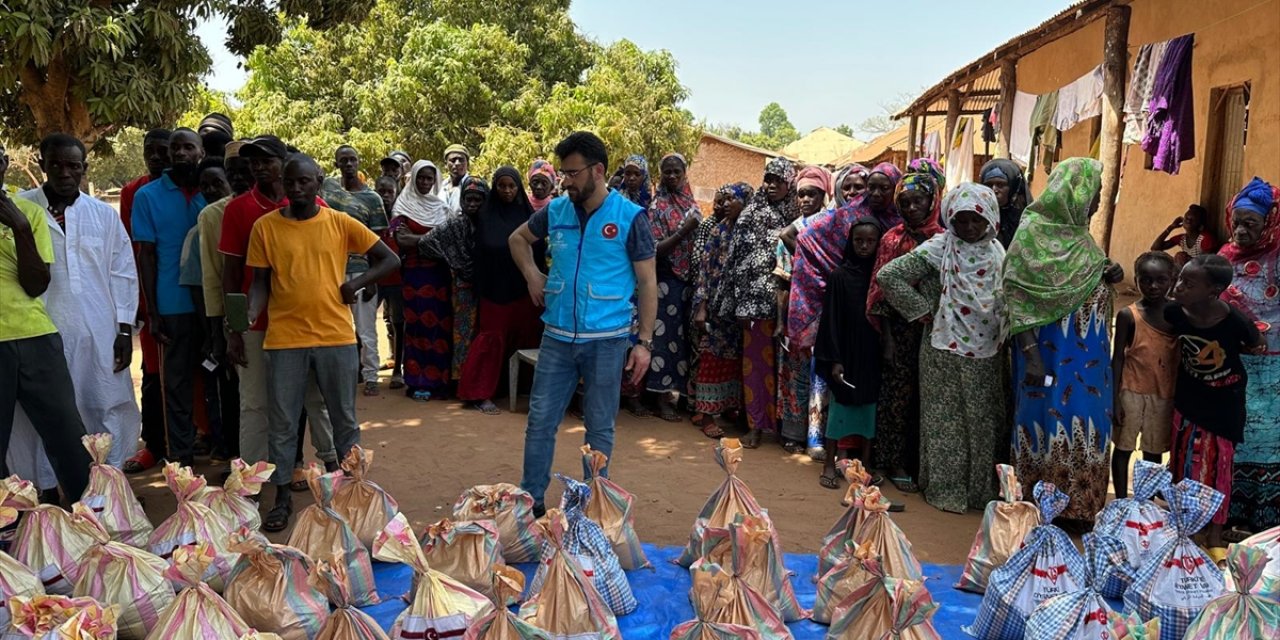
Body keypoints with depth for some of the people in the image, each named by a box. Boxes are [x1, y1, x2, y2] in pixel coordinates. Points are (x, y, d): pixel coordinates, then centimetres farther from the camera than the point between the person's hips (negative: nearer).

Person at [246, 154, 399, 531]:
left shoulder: (341, 223, 1)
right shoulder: (265, 227, 1)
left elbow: (389, 260, 6)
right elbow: (261, 283, 3)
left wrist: (354, 285, -5)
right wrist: (250, 315, -14)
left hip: (336, 337, 0)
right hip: (284, 339, 0)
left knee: (345, 420, 11)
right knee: (283, 423, 8)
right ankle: (282, 497, 23)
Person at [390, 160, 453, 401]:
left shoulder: (441, 206, 16)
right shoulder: (404, 205, 3)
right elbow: (401, 239, -9)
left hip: (440, 271, 4)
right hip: (415, 271, -4)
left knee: (441, 323, 1)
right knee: (419, 323, -4)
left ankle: (439, 379, 9)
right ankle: (418, 382, 2)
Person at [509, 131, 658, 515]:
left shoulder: (630, 218, -8)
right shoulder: (556, 211, 3)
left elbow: (647, 283, -5)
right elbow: (518, 239, 23)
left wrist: (645, 342, -10)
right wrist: (532, 276, 6)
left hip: (606, 339, -3)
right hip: (557, 336, 3)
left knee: (600, 427, 9)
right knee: (540, 420, 8)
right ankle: (530, 499, 23)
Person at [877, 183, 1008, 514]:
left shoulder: (997, 251, 6)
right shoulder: (938, 248, -9)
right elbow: (888, 275, -15)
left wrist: (1003, 341, 6)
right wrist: (923, 312, -11)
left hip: (987, 354, 5)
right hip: (946, 352, -5)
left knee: (984, 422, 11)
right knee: (946, 421, 4)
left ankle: (981, 488, 26)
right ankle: (945, 489, 18)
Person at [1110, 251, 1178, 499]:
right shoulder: (1128, 315, -11)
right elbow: (1117, 358, -7)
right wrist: (1115, 399, -9)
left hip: (1165, 394, 3)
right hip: (1132, 392, -3)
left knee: (1154, 450, 15)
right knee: (1123, 448, 8)